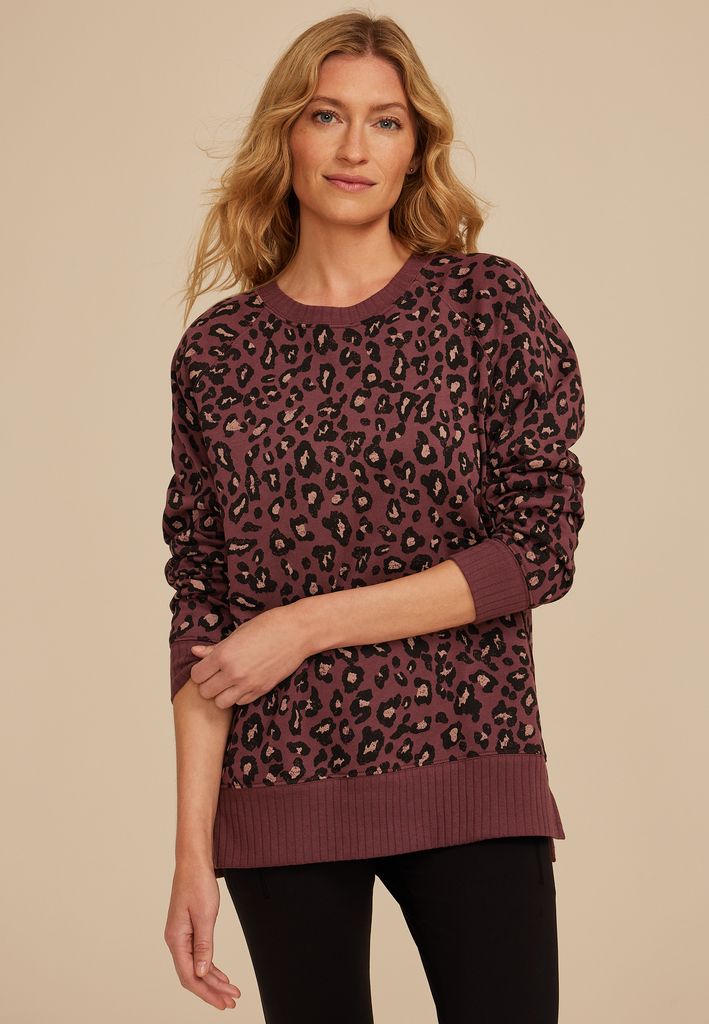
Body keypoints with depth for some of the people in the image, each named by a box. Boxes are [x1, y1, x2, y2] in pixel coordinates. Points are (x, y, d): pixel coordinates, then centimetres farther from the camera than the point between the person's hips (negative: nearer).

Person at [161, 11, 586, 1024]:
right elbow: (203, 609, 3)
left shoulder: (488, 303, 0)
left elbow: (539, 550, -7)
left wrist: (308, 623, -11)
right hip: (280, 791, 1)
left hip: (467, 779, -1)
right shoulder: (217, 352, 4)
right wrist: (193, 849, -3)